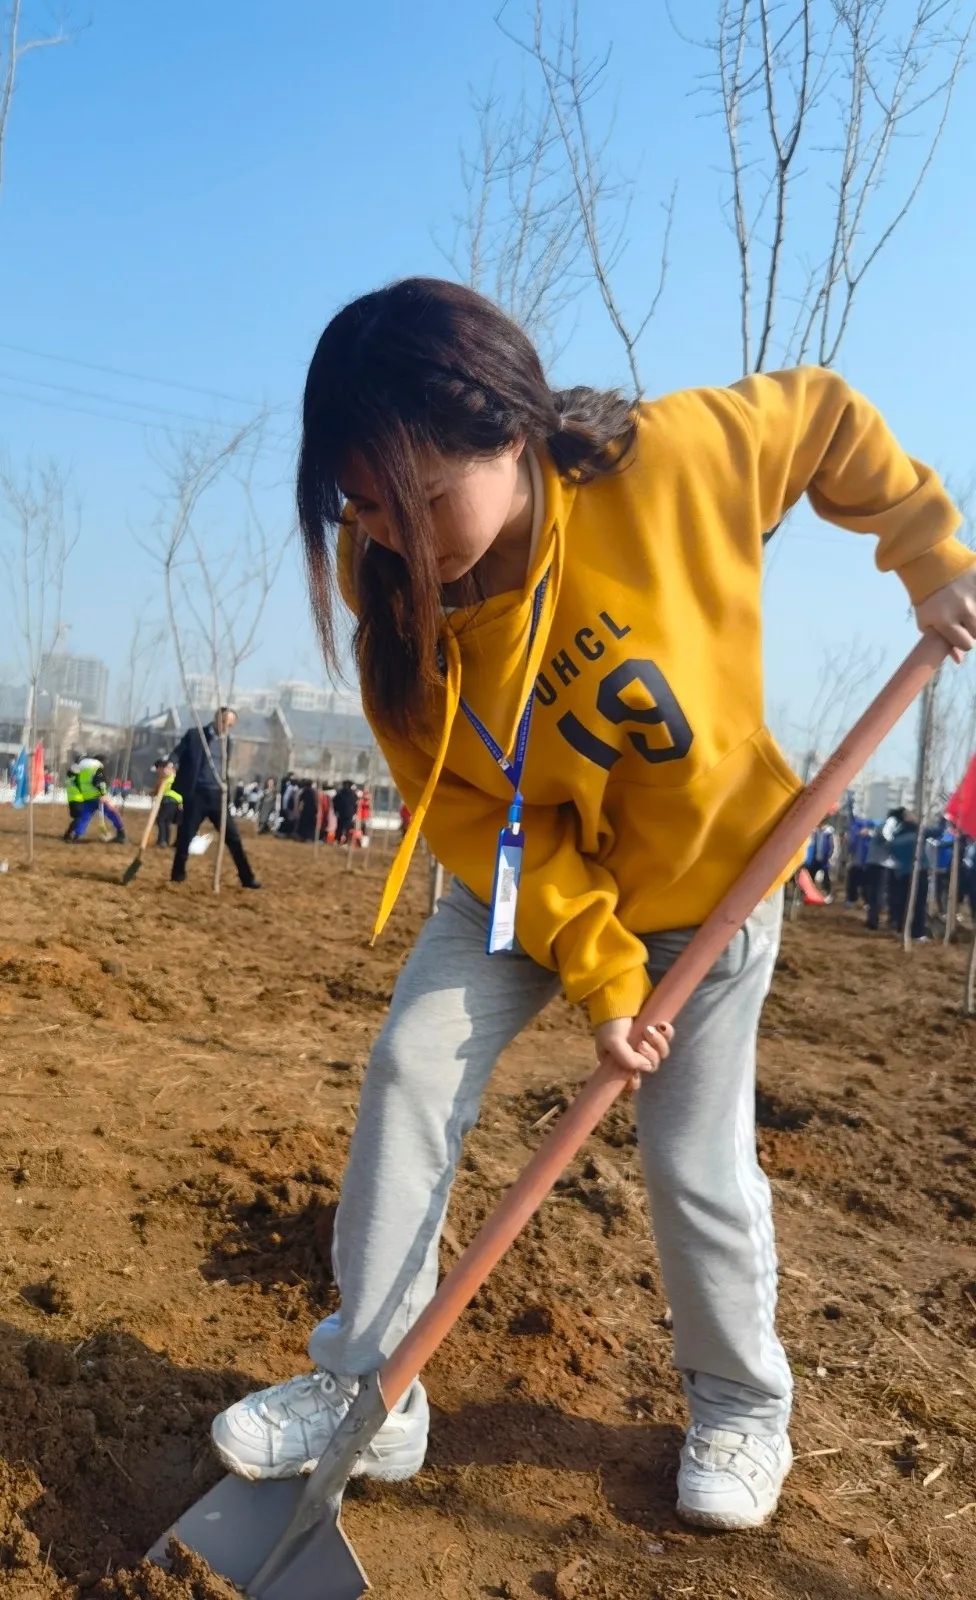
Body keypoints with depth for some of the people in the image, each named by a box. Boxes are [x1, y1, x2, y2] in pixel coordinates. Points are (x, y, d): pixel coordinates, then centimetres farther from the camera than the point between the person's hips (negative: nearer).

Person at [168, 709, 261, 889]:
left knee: (233, 836, 1)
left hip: (217, 796, 3)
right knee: (185, 835, 3)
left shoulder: (227, 741, 12)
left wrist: (226, 793, 8)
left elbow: (224, 769, 15)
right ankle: (178, 874, 21)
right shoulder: (194, 734, 1)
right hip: (196, 794, -3)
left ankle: (247, 878, 6)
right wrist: (171, 764, -27)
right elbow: (178, 752, -6)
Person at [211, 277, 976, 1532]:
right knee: (412, 1068, -9)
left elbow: (824, 416, -7)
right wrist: (596, 970, -21)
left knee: (696, 1157, 2)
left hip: (709, 874, -2)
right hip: (522, 876, 3)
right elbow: (465, 814, -17)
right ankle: (365, 1392, 10)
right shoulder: (394, 593, -20)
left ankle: (742, 1405, 31)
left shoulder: (673, 457, -29)